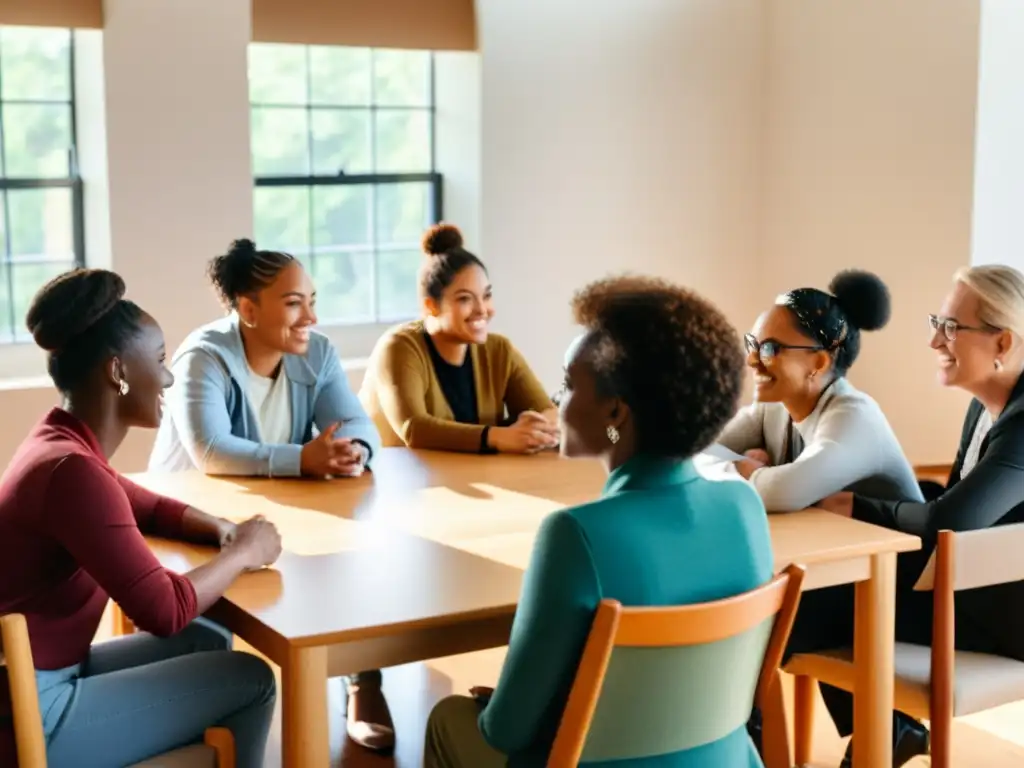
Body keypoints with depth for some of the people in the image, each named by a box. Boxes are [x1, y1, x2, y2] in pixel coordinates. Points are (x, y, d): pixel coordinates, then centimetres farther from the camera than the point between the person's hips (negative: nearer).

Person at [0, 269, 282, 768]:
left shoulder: (64, 448, 6)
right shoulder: (70, 470, -25)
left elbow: (152, 509, 24)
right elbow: (164, 610, -25)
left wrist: (225, 531, 3)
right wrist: (242, 552, -8)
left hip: (41, 677, 10)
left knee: (209, 642, 18)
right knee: (250, 681, -3)